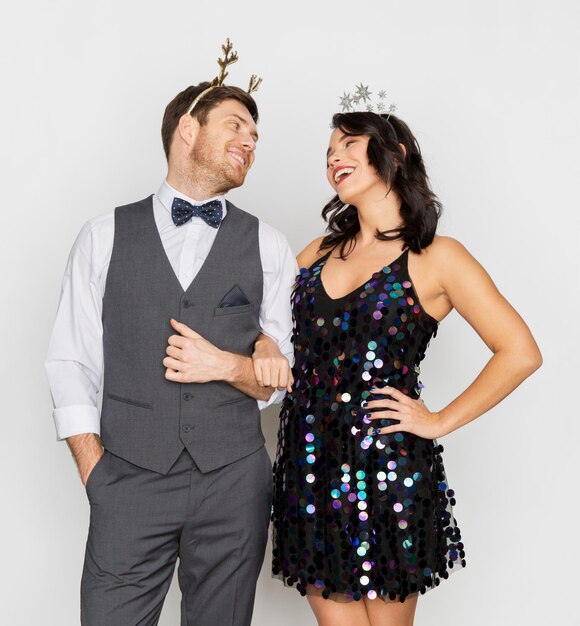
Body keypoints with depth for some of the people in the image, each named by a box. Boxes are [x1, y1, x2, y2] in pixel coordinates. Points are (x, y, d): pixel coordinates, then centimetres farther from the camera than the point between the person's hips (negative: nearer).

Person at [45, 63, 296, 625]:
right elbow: (71, 362, 4)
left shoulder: (268, 247, 6)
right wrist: (94, 471, -5)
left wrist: (227, 366, -10)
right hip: (130, 479, -1)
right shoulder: (105, 236, 5)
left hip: (234, 480, 1)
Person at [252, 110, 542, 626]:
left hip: (386, 463, -4)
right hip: (309, 461, 4)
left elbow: (520, 353, -7)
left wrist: (440, 422, -8)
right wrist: (263, 344, -4)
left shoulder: (435, 258, -4)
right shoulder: (323, 251, 11)